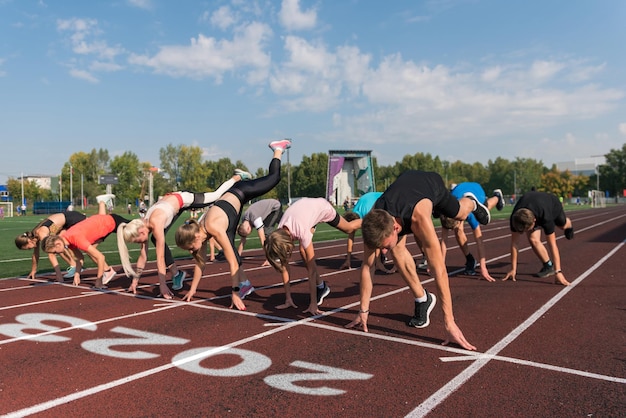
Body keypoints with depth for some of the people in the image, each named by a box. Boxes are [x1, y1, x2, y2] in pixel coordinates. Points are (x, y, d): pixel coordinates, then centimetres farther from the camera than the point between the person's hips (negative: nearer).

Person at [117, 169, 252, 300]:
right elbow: (143, 256, -9)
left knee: (217, 195, 14)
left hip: (184, 199, -6)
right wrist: (135, 281, -6)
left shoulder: (155, 224, -38)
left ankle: (238, 176, 38)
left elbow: (160, 257, -38)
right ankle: (176, 274, 8)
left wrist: (163, 285, -35)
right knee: (156, 240, -4)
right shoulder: (141, 226, -18)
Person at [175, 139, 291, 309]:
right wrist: (192, 289, 0)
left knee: (274, 177, 17)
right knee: (229, 247, 0)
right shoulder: (197, 232, -22)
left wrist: (235, 294, -38)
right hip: (228, 197, 5)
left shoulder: (214, 228, -42)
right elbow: (200, 263, -5)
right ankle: (245, 284, 16)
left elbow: (232, 263, -40)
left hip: (239, 194, -5)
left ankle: (278, 149, 40)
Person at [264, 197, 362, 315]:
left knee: (348, 229, 23)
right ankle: (321, 287, 4)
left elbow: (312, 269, -40)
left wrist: (313, 303, -38)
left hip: (323, 207, -4)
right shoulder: (279, 235, -28)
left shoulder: (302, 232, -44)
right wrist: (288, 299, -17)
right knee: (303, 250, -14)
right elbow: (284, 267, -20)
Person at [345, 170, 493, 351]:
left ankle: (471, 202, 66)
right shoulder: (374, 223, -38)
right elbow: (367, 266, -27)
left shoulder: (419, 218, -51)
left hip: (431, 183, -2)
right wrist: (363, 311, -25)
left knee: (460, 215, 27)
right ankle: (423, 300, 8)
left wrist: (449, 322, -51)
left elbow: (439, 270, -51)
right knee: (398, 251, -16)